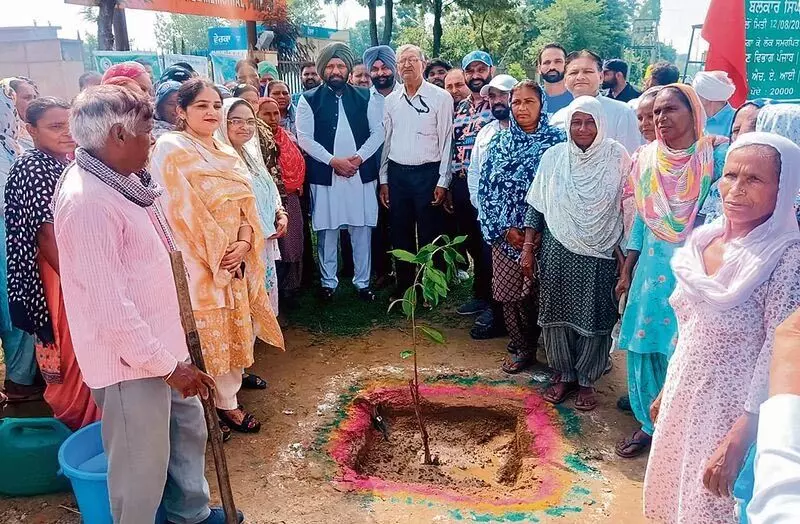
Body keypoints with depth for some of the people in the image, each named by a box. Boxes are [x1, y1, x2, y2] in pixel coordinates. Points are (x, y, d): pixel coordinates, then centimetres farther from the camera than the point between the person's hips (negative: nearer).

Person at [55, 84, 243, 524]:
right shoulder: (86, 200, -25)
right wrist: (168, 364, -20)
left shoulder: (118, 182, 6)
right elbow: (110, 305, -27)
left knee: (188, 428, 24)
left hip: (157, 342, 10)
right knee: (142, 464, 7)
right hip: (130, 359, -10)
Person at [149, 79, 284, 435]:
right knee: (210, 336, 2)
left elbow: (245, 205, 8)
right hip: (198, 262, -7)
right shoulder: (170, 149, -10)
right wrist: (218, 254, -15)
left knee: (235, 330, 14)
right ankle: (225, 403, 17)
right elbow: (184, 211, -16)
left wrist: (244, 243, -9)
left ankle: (226, 399, 30)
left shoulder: (227, 153, 12)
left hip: (237, 259, 7)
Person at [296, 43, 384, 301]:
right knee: (327, 230, 4)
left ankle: (363, 282, 17)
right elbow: (305, 138, -3)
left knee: (362, 229, 5)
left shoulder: (365, 97, 9)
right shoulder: (309, 100, 3)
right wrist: (333, 160, -14)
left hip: (362, 174, 2)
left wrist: (359, 157, -11)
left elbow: (377, 132, 4)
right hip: (325, 176, -1)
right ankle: (328, 282, 18)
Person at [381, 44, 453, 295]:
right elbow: (385, 141, 13)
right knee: (400, 234, 10)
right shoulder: (391, 100, 9)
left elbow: (447, 141, -4)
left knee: (429, 235, 2)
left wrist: (443, 181, -8)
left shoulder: (440, 97, -3)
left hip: (427, 173, -4)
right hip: (397, 173, 4)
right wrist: (383, 180, 9)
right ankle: (404, 287, 23)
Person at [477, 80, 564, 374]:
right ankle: (521, 348, 25)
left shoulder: (557, 140, -3)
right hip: (507, 234, 3)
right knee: (508, 294, 6)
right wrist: (505, 228, -6)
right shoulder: (499, 142, 6)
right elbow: (486, 188, 4)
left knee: (540, 293, 1)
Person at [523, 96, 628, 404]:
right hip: (557, 251, 1)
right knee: (557, 313, 8)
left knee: (593, 318, 5)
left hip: (599, 254, -1)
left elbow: (627, 206, 1)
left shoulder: (616, 156, -4)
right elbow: (537, 205, 4)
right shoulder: (554, 156, 0)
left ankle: (586, 380, 23)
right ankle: (564, 375, 26)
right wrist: (528, 247, 2)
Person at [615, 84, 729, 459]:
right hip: (653, 269, 4)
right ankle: (648, 423, 27)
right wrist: (626, 272, 11)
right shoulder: (646, 160, 5)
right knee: (646, 347, 9)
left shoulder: (716, 156, -8)